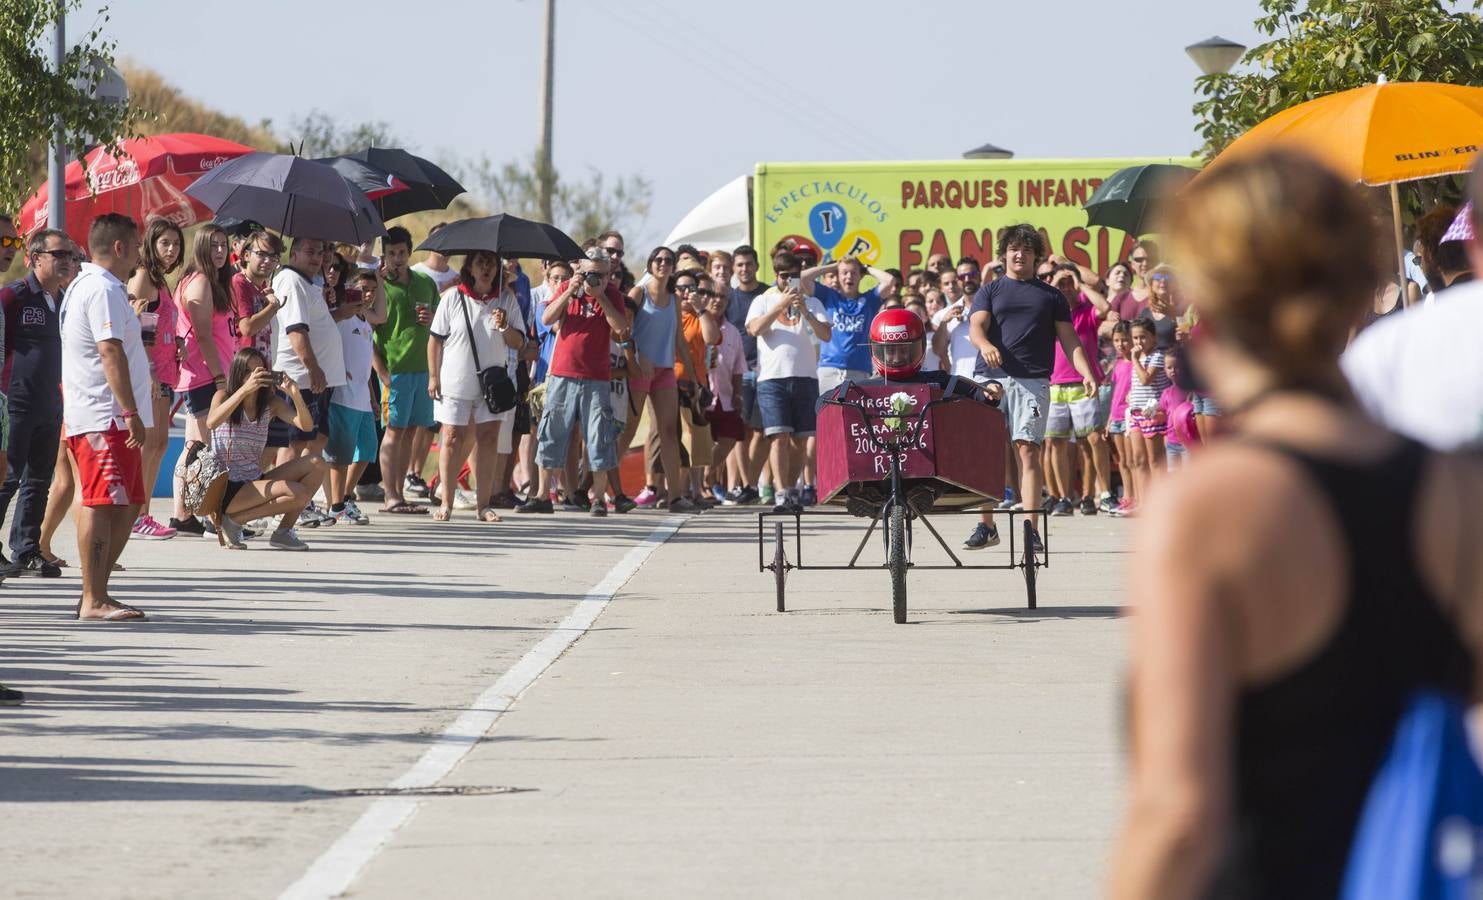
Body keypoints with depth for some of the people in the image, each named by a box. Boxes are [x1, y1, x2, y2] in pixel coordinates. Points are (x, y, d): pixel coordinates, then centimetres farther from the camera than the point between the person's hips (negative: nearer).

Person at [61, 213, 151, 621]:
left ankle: (95, 594, 16)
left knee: (126, 506, 13)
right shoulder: (104, 289, -13)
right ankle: (94, 601, -11)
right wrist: (131, 412, -25)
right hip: (106, 418, -11)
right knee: (101, 504, -10)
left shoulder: (84, 285, 21)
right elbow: (111, 351, -21)